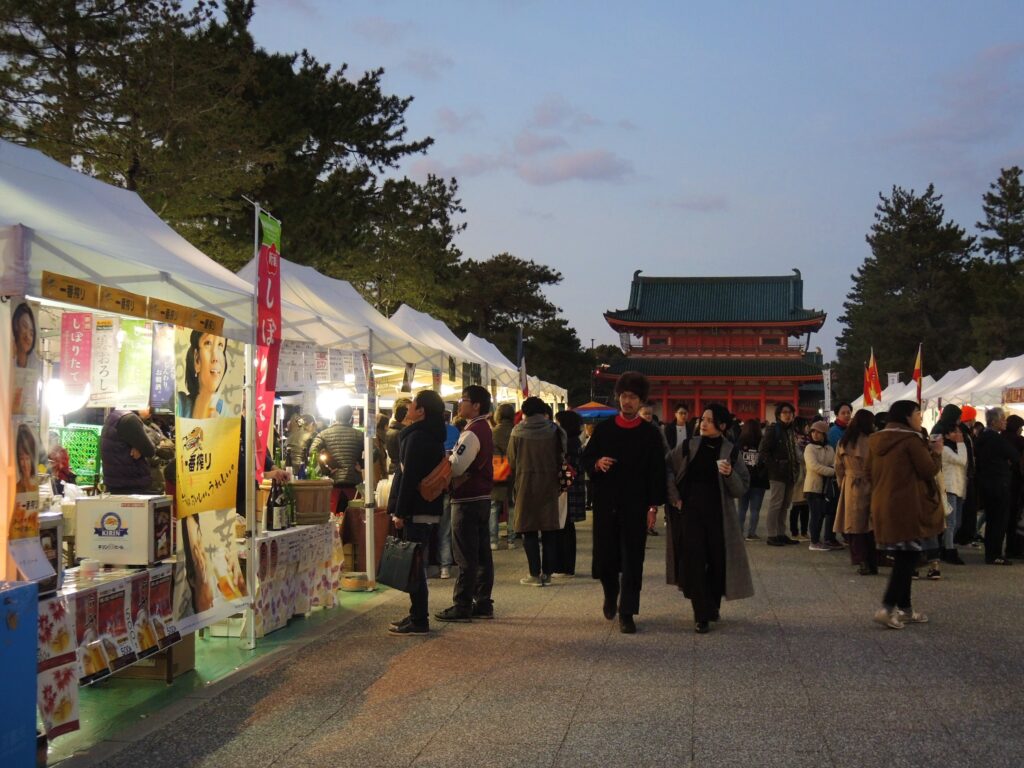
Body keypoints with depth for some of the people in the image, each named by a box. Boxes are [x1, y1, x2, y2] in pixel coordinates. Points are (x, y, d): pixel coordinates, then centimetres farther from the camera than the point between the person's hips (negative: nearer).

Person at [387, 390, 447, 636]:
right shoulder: (432, 436, 16)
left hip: (416, 511, -10)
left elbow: (409, 477, -20)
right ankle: (417, 615, 22)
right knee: (416, 563, 15)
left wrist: (400, 512, -18)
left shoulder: (417, 437, -16)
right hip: (427, 507, 10)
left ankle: (419, 621, -3)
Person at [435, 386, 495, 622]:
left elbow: (456, 467, -23)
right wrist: (450, 457, 7)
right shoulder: (484, 429, 15)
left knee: (466, 557, -4)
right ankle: (483, 603, 16)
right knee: (482, 554, 11)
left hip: (467, 500, -10)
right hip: (482, 497, 10)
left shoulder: (472, 433, -17)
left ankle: (462, 606, 0)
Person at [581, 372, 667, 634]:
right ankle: (611, 596, 34)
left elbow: (657, 472, -1)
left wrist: (653, 506, -7)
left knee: (632, 560, -1)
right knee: (605, 555, 7)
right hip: (605, 504, 2)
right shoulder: (603, 429, 6)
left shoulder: (650, 434, 0)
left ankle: (626, 612, 6)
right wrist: (597, 464, -12)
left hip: (635, 507, -2)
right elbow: (586, 459, 11)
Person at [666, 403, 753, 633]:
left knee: (719, 562, 4)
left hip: (719, 516, 0)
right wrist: (674, 498, 0)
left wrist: (730, 474, -19)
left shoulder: (731, 452, 0)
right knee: (693, 563, -5)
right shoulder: (687, 446, 2)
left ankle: (712, 607, 29)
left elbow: (742, 489, 0)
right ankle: (701, 616, 3)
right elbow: (666, 468, 6)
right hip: (690, 513, 0)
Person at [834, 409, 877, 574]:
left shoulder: (843, 442, 5)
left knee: (854, 524, 7)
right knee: (869, 524, 3)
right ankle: (871, 563, 6)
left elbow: (839, 468, 11)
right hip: (867, 487, -4)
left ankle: (860, 562, 6)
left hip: (849, 488, 4)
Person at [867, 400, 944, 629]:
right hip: (907, 507, -8)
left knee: (902, 558, 15)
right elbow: (929, 470, -11)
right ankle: (888, 607, -13)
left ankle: (904, 608, 18)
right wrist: (936, 453, 5)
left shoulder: (876, 440, 11)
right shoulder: (911, 439, -12)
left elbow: (870, 472, 18)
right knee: (908, 557, -4)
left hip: (882, 506, 8)